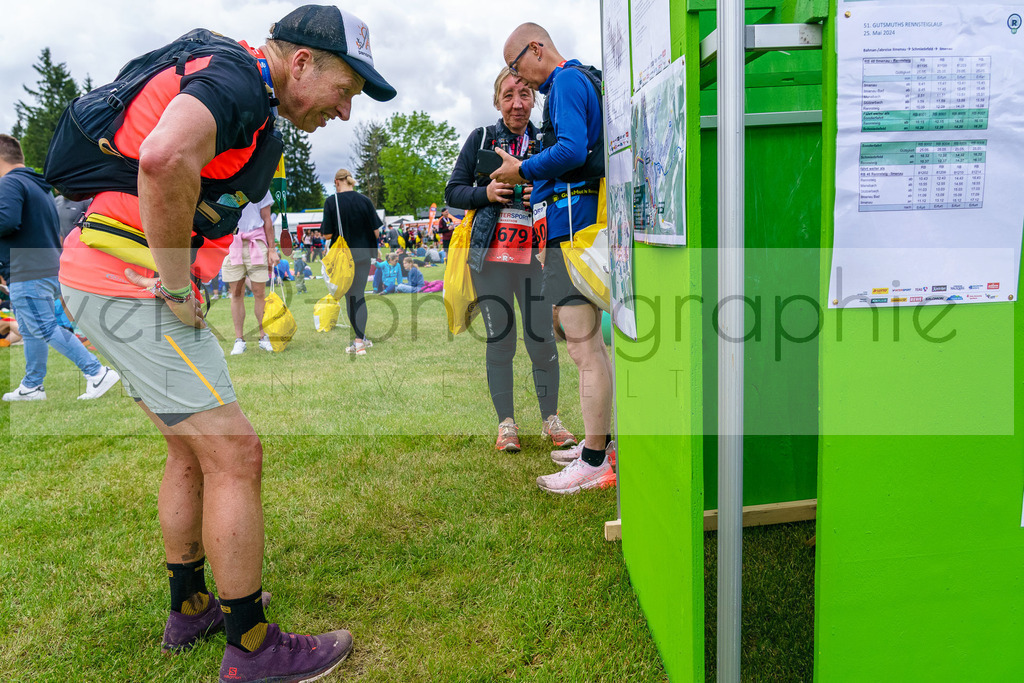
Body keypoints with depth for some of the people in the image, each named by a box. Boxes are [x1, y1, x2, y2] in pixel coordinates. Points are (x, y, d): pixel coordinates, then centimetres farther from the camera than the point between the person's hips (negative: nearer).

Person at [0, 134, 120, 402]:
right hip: (50, 269, 10)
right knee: (30, 331, 16)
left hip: (28, 275, -10)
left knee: (45, 329, -8)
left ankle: (97, 372, -12)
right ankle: (31, 386, 23)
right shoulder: (41, 187, 21)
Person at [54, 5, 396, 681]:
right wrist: (178, 286, -24)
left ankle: (190, 608, 31)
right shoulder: (237, 80, -15)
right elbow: (164, 158, -36)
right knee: (234, 453, -7)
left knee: (196, 450, 18)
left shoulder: (249, 103, 17)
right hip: (131, 287, -10)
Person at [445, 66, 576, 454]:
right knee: (500, 341, 4)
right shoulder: (481, 139, 8)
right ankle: (506, 424, 16)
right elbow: (453, 192, 8)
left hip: (535, 255, 1)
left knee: (543, 339, 1)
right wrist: (485, 193, -11)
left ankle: (551, 419, 19)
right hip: (491, 254, -1)